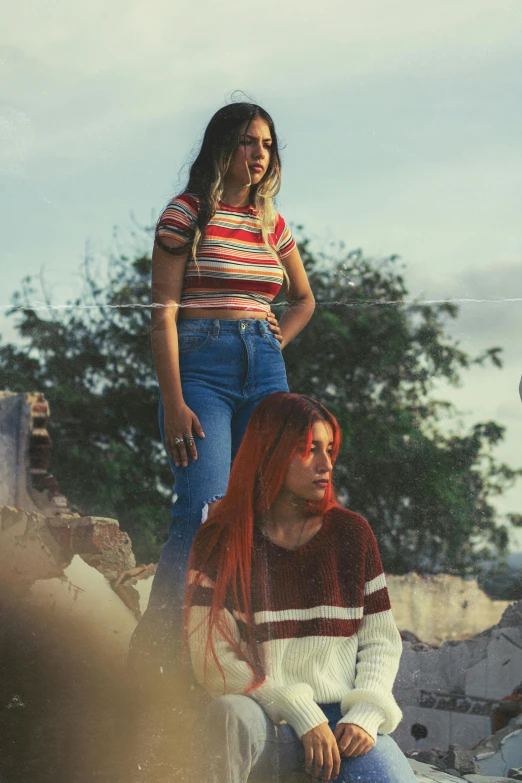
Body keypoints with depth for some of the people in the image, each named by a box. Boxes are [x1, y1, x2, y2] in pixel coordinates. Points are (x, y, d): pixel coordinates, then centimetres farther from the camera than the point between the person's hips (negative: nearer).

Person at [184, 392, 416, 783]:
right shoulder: (221, 542, 1)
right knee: (230, 714, -38)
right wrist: (302, 713, -15)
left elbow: (382, 640, 11)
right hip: (265, 721, -1)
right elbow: (213, 658, -6)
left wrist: (365, 715, -8)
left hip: (343, 719, 1)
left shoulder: (352, 532, 9)